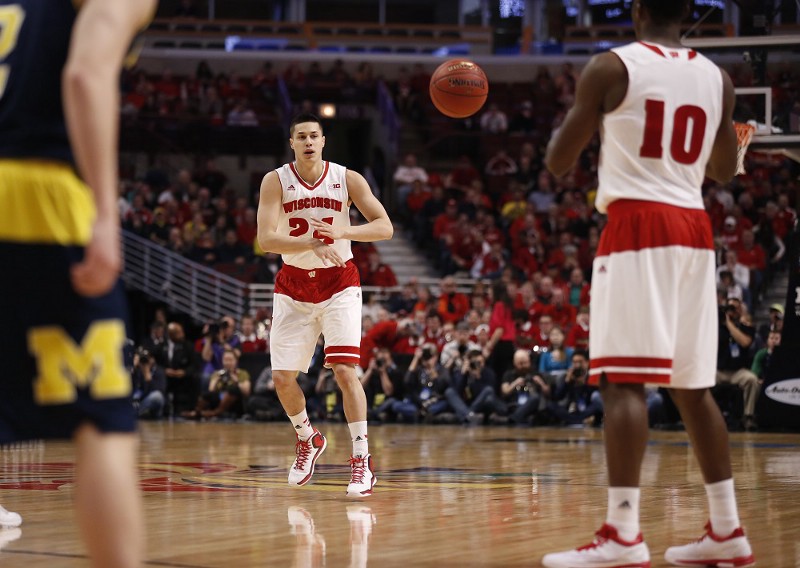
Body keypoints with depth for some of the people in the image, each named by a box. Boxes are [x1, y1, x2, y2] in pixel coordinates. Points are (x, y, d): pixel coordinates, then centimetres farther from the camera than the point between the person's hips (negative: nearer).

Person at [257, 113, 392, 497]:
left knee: (344, 369, -16)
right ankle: (307, 440, 29)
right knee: (282, 379, 1)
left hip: (338, 282, -1)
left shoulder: (347, 179, -8)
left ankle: (362, 460, -9)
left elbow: (385, 227, -11)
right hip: (294, 285, 2)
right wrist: (313, 244, -33)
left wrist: (342, 232, -28)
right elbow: (266, 239, -20)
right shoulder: (276, 181, -9)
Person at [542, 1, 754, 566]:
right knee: (692, 385, 12)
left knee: (623, 378, -10)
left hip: (637, 225, -6)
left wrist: (576, 118, 20)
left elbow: (559, 163, 0)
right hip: (695, 228, 6)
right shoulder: (717, 77, 12)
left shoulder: (611, 67, -4)